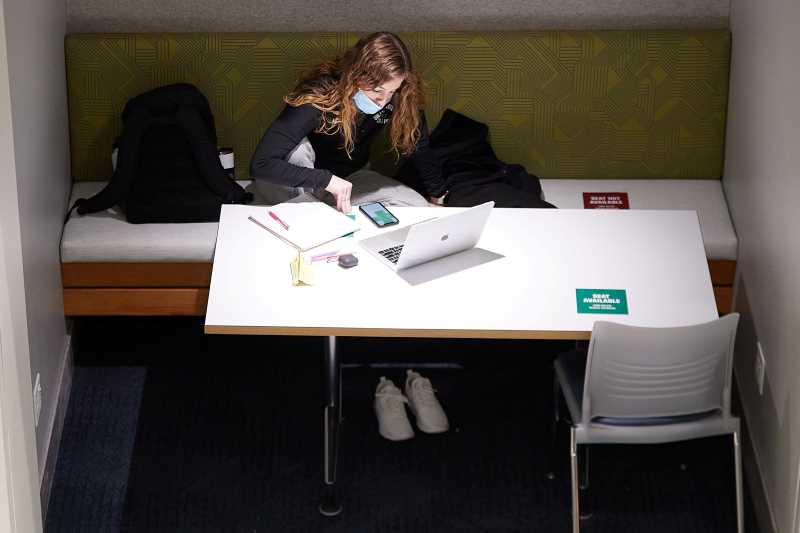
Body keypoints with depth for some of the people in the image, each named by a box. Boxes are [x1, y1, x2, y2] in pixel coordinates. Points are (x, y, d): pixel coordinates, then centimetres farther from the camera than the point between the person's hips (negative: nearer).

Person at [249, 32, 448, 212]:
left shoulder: (401, 97, -22)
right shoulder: (318, 98, -34)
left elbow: (419, 146, -2)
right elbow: (260, 165, -40)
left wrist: (437, 198, 7)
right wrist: (326, 180, -45)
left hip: (353, 178, 5)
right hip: (306, 180, -5)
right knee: (296, 148, -35)